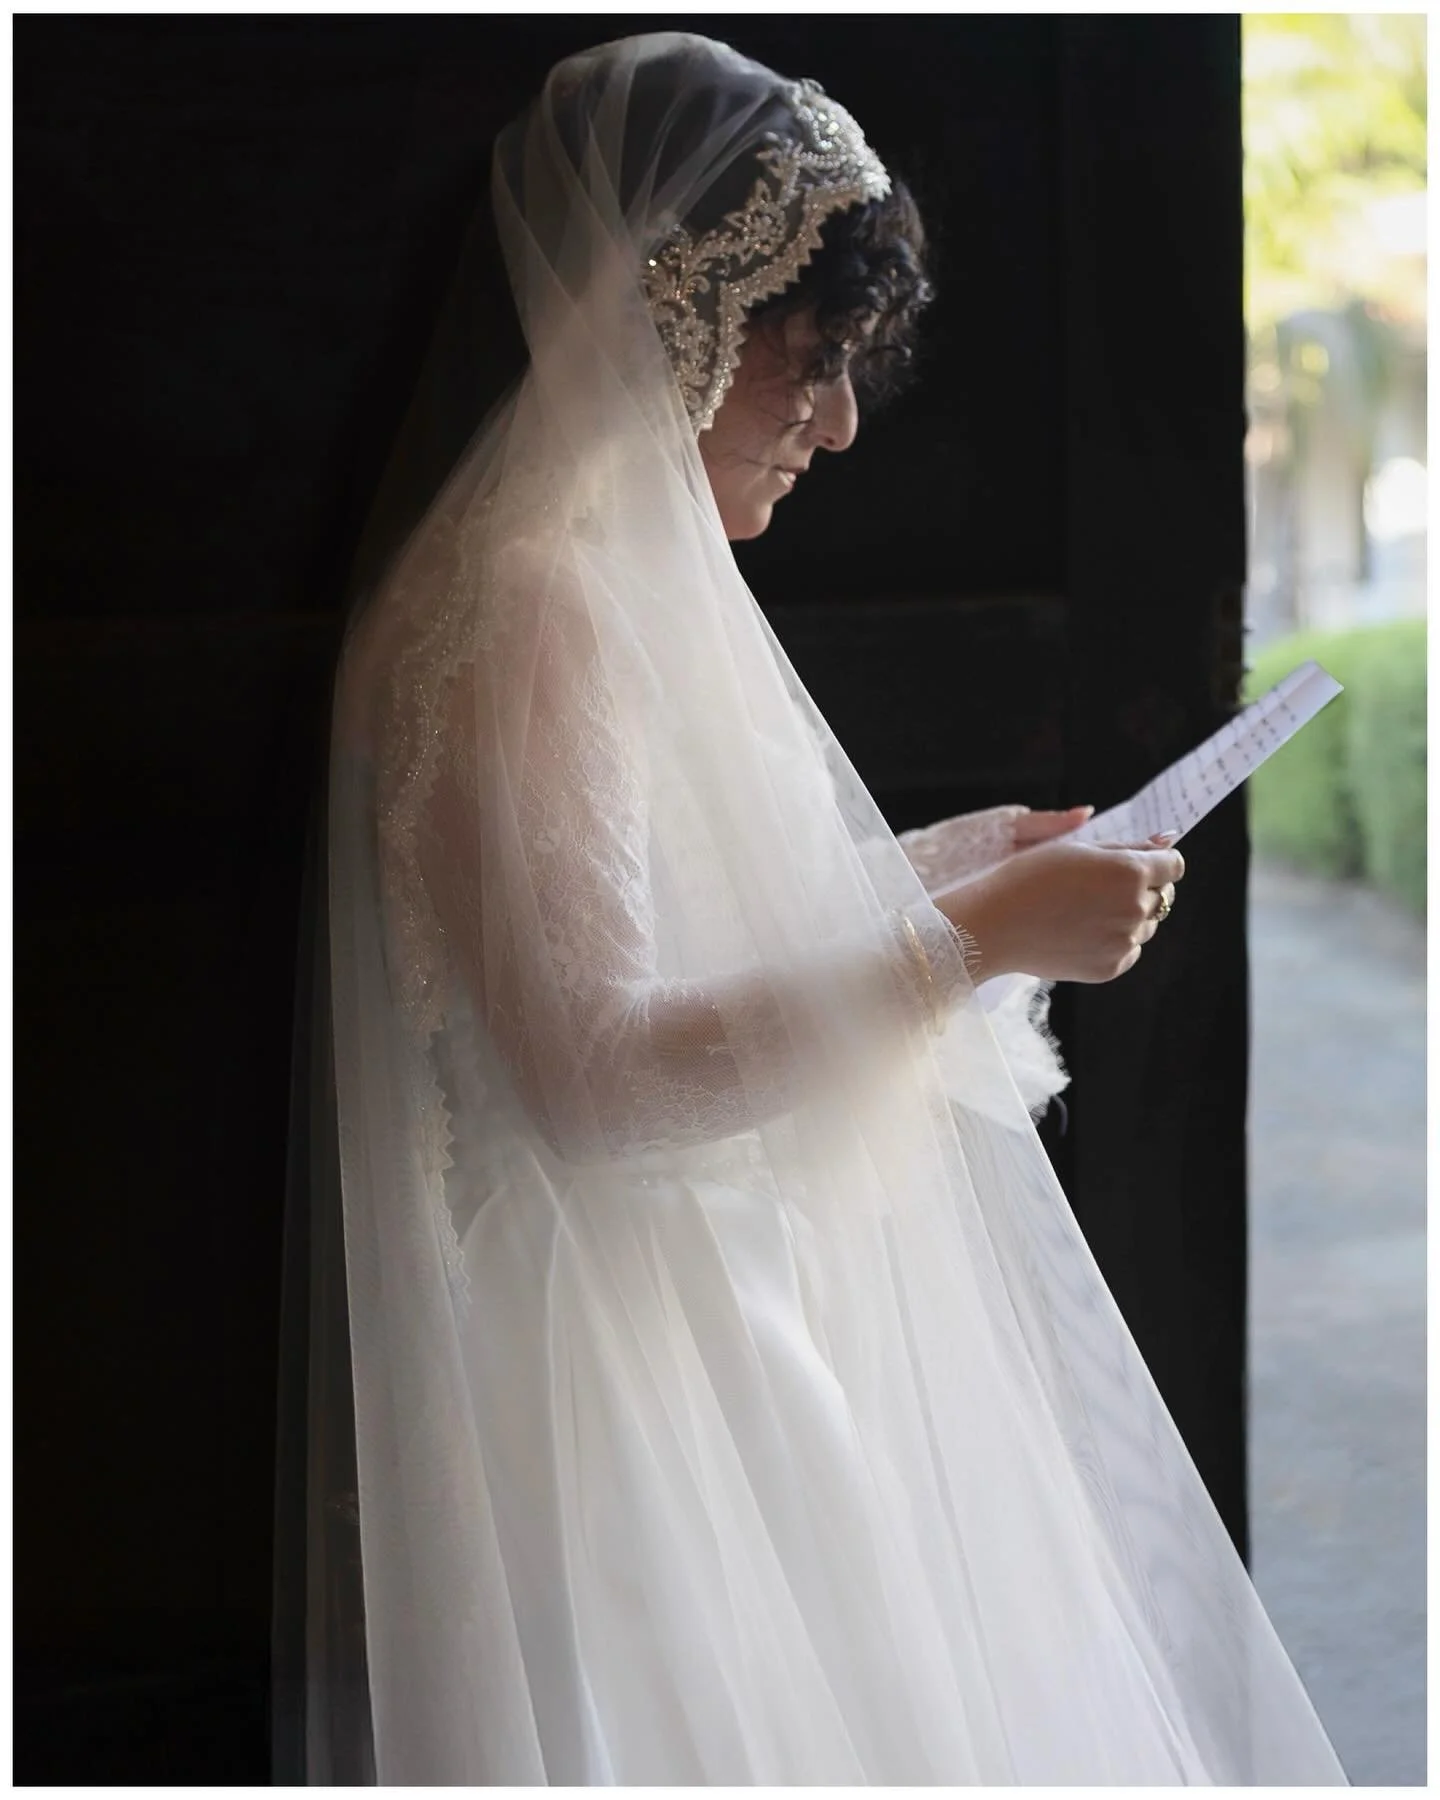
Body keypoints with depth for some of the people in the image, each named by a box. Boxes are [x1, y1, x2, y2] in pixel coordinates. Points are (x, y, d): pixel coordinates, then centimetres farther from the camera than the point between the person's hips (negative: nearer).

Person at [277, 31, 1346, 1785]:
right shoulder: (524, 607, -20)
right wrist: (972, 939, -21)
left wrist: (953, 861, 10)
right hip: (618, 1380, -10)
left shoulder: (627, 575, 10)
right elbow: (588, 1075, -26)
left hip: (734, 1313, 10)